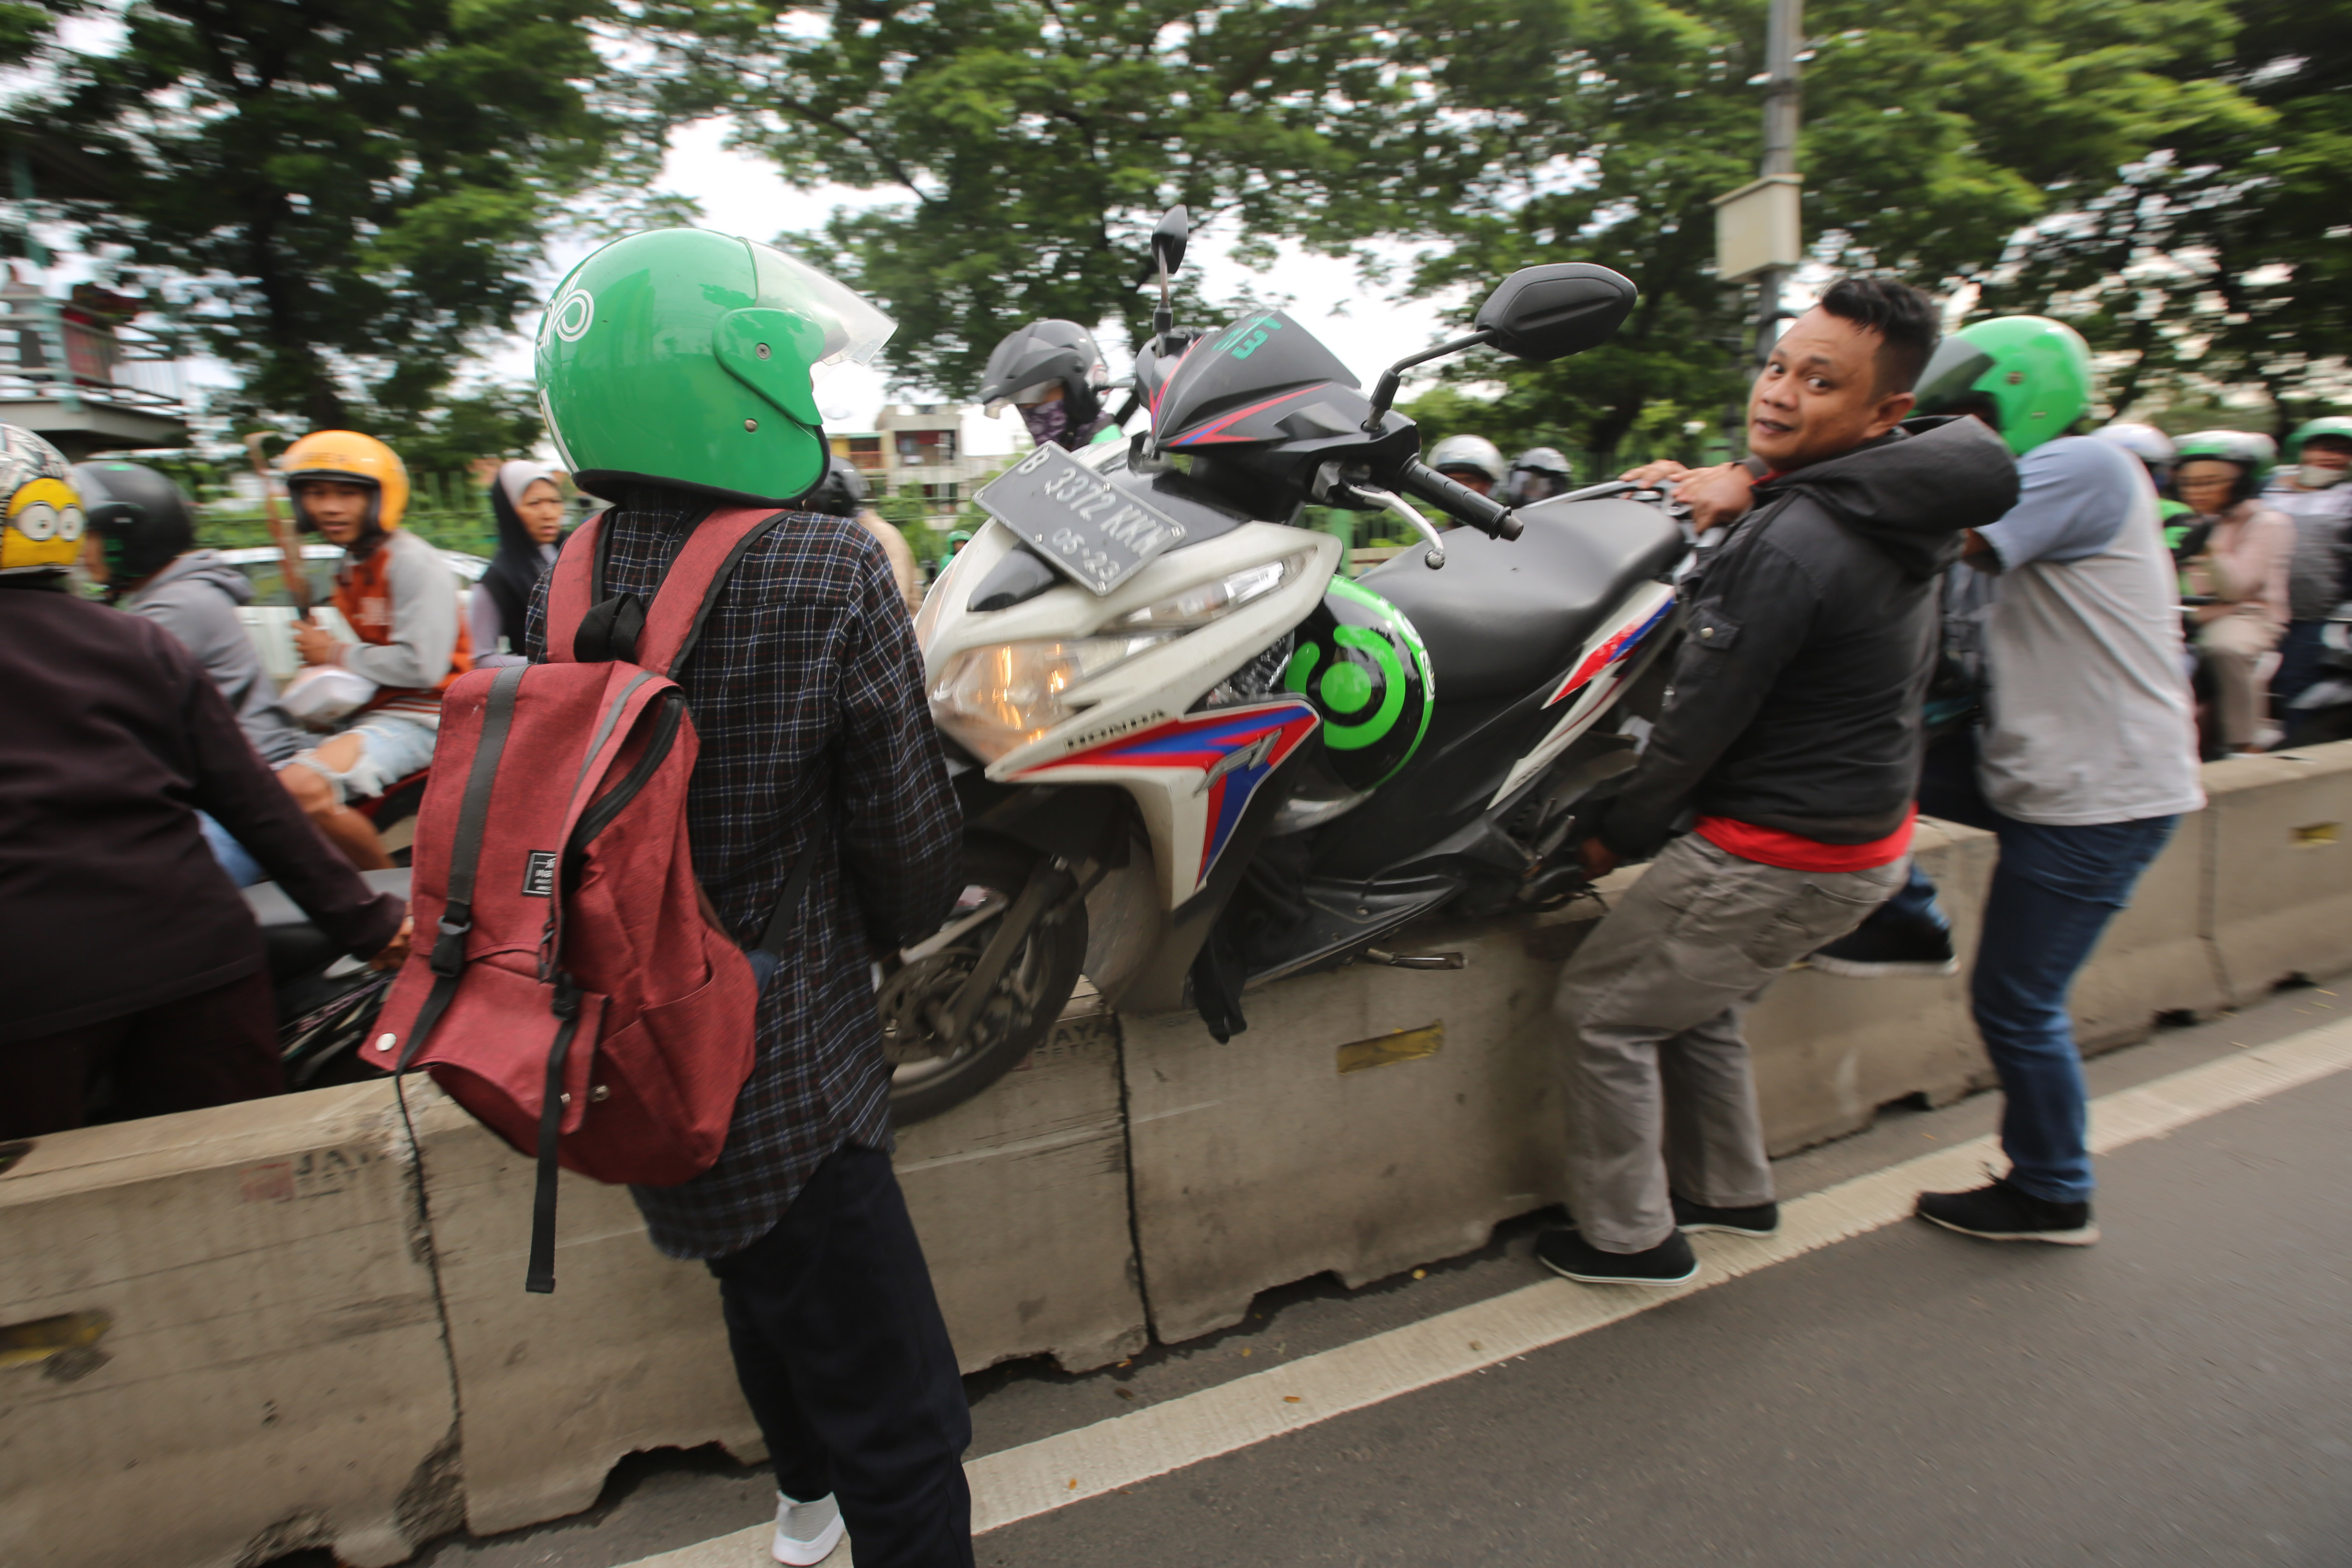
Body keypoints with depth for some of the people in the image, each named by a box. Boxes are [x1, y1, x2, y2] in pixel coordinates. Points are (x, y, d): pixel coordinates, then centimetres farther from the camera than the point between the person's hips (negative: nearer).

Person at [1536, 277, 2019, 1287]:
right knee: (1694, 1004, 25)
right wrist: (1744, 487, 15)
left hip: (1778, 853, -9)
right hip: (1866, 831, 9)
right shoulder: (1896, 518, 3)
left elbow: (1702, 721, -20)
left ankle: (1631, 1240, 18)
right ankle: (1731, 1193, 41)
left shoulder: (1791, 544, -25)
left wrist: (1619, 835, -6)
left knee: (1602, 1011, 4)